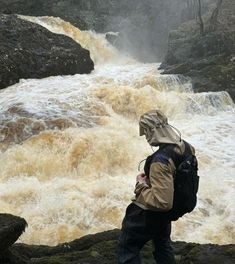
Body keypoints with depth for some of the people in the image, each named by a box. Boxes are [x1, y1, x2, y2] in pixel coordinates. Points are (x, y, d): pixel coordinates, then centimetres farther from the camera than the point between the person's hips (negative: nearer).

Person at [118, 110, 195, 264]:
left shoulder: (160, 161, -38)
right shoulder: (185, 147, -11)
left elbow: (161, 201, -37)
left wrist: (141, 185, -23)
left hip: (148, 213, -8)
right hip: (167, 212, 8)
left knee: (127, 249, 9)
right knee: (163, 246, 30)